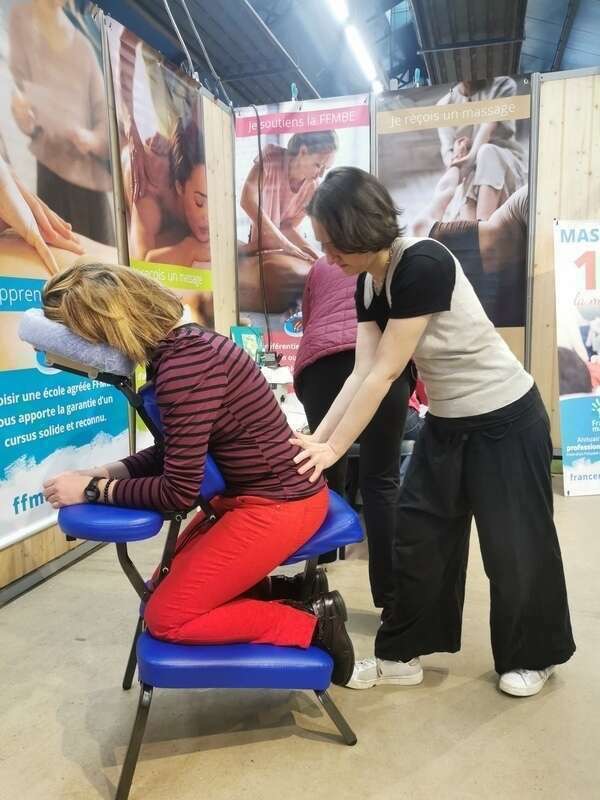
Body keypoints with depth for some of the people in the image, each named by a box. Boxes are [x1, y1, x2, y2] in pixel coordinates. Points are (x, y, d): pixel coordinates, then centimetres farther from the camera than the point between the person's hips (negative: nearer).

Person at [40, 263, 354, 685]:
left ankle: (312, 622, 3)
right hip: (266, 491, 10)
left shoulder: (183, 365, -27)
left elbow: (179, 491, -21)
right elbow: (175, 451, 12)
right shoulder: (181, 343, 3)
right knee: (170, 581, 18)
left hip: (278, 505, -10)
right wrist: (105, 472, 2)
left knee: (165, 616, 0)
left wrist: (94, 489, -10)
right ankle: (293, 591, 16)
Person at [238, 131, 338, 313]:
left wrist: (313, 254, -24)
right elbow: (248, 200, -33)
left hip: (273, 250, 3)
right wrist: (286, 245, -36)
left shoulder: (313, 187, -10)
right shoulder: (271, 159, -21)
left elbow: (288, 227, -5)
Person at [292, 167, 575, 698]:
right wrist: (315, 439, -12)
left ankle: (532, 657, 33)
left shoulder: (423, 265, -26)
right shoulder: (368, 283, -1)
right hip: (447, 423, 8)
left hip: (507, 419, -8)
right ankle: (403, 656, 25)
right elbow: (361, 374, -6)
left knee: (515, 546, 8)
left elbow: (383, 376, -27)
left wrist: (332, 449, -22)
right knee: (417, 537, 9)